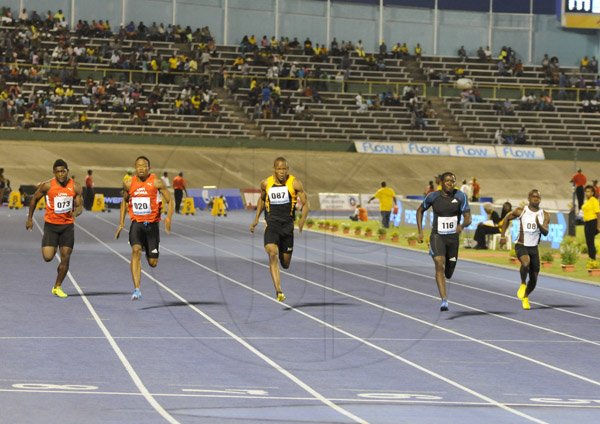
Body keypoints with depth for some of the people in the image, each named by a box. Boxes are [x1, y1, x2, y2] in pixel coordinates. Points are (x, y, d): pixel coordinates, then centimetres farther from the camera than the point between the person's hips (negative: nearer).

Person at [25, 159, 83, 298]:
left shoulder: (75, 187, -4)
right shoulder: (47, 186, -8)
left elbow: (79, 206, 1)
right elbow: (34, 199, 7)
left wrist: (76, 212, -23)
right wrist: (29, 218, 9)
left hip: (68, 225, 1)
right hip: (51, 224, -1)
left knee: (65, 258, -2)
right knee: (48, 257, -11)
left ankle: (57, 287, 14)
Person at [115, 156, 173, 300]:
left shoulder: (156, 183, -6)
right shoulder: (129, 184, 3)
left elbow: (169, 201, -4)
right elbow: (124, 201, 20)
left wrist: (168, 217, -22)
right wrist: (121, 223, 14)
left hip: (152, 224, -1)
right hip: (136, 223, 1)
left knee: (153, 263, 3)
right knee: (136, 250, -25)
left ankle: (151, 255, 45)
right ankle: (137, 289, -28)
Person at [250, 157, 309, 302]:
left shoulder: (295, 183, -5)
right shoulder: (266, 184, 2)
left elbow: (305, 204, -1)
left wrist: (301, 222, -15)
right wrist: (256, 219, 17)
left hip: (288, 224, 0)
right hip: (272, 223, 0)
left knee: (285, 264, 5)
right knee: (272, 253, -24)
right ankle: (278, 291, -27)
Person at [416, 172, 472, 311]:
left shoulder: (460, 196, -8)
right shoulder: (433, 197, -6)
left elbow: (468, 219, -11)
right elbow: (420, 210, 11)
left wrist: (462, 225, -35)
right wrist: (420, 231, 3)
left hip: (453, 237, 2)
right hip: (437, 236, -2)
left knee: (448, 273, 14)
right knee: (440, 264, -24)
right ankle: (444, 300, -26)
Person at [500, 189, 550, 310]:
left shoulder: (544, 215, -1)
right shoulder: (520, 211, -5)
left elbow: (545, 232, -12)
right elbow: (507, 219, 10)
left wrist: (539, 225, -32)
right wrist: (503, 236, 4)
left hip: (534, 248, 3)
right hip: (521, 245, -3)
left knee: (534, 279, 7)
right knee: (526, 262, -36)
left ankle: (525, 297, 33)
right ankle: (523, 284, -12)